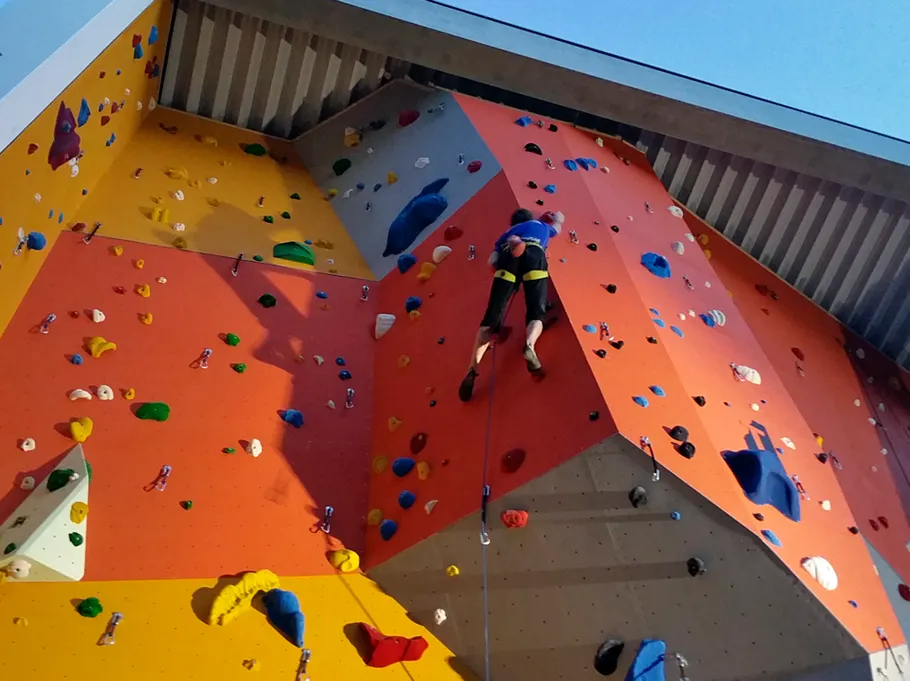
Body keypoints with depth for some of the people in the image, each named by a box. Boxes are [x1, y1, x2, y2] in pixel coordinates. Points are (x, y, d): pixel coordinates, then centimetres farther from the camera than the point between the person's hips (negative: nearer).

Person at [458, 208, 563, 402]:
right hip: (534, 254, 0)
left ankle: (473, 368, -25)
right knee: (536, 312, -5)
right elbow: (559, 218, 66)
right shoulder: (542, 225, 41)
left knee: (492, 315, -8)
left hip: (509, 256, 1)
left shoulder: (507, 233, 40)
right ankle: (530, 344, -41)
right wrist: (549, 217, 83)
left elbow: (492, 262, 21)